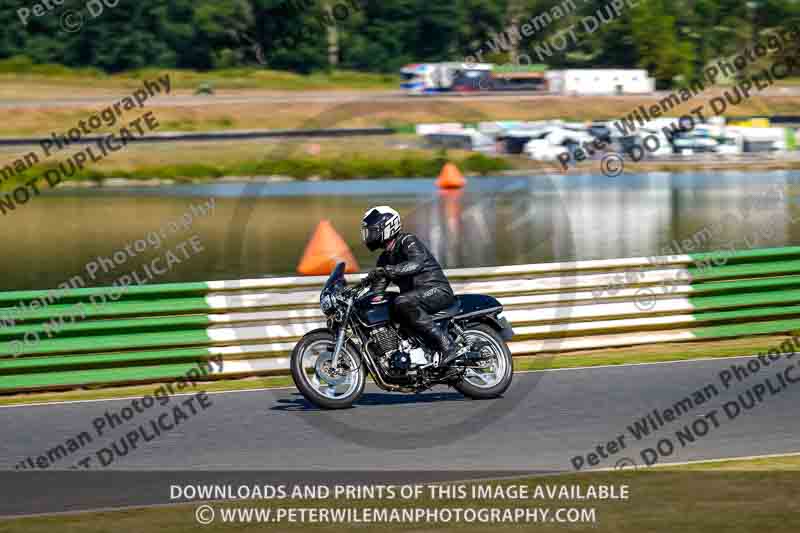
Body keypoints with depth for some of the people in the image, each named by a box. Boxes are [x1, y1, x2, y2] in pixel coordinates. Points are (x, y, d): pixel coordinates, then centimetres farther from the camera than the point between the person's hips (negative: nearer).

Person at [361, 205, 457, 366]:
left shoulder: (408, 241, -8)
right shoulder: (385, 259, 18)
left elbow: (416, 263, -30)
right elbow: (377, 288, 13)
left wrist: (386, 270, -40)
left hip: (437, 289, -9)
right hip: (413, 295, 9)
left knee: (403, 304, -36)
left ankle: (445, 344, -34)